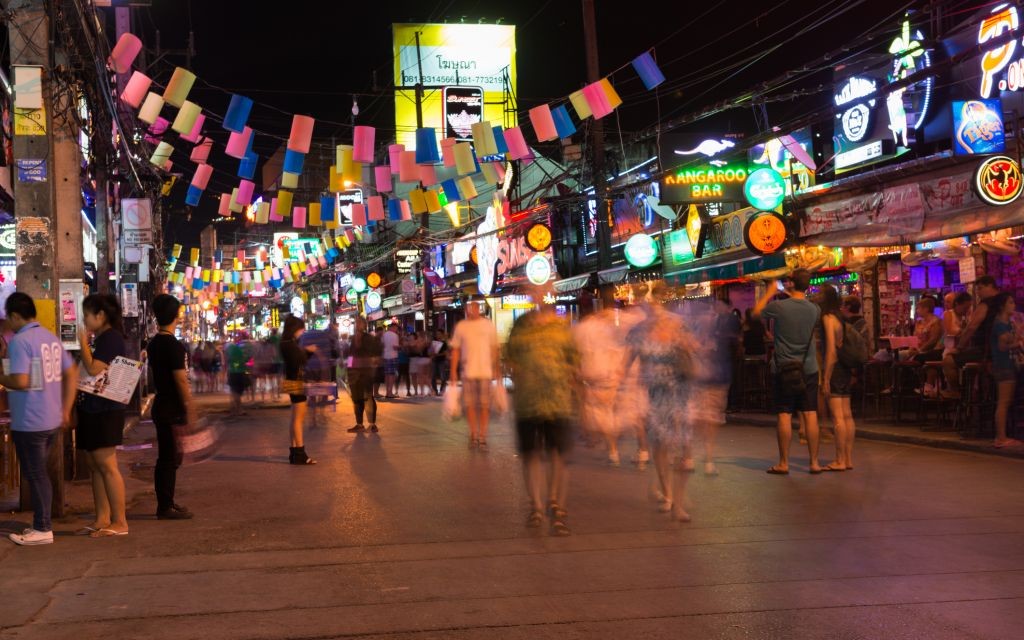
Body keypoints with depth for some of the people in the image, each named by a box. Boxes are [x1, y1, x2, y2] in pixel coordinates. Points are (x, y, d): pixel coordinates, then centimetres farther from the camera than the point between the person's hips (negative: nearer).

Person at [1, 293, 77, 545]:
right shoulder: (51, 338, 9)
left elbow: (21, 381, -25)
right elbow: (71, 375, 11)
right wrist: (66, 411, 15)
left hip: (29, 423, -8)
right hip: (52, 420, 8)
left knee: (35, 474, 2)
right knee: (39, 473, 18)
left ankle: (42, 529, 8)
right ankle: (41, 523, 24)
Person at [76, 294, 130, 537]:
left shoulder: (111, 338, -12)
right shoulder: (101, 339, 18)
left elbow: (94, 369, -21)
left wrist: (83, 343, -11)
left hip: (105, 411, -10)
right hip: (92, 409, 10)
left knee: (106, 465, -10)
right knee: (94, 466, 10)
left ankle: (120, 522, -7)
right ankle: (102, 519, 14)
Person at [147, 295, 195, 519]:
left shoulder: (154, 343, 11)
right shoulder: (173, 345, -17)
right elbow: (181, 380, -19)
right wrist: (189, 409, -13)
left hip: (161, 405, 9)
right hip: (172, 409, -9)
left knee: (166, 457, 15)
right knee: (170, 458, -4)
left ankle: (166, 503, 22)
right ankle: (166, 507, 0)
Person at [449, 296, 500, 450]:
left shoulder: (488, 325, 3)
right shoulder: (461, 326, 4)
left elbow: (494, 349, 6)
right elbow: (455, 350, 7)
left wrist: (497, 369, 4)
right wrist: (453, 372, 3)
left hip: (485, 371, -1)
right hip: (467, 372, 1)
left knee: (484, 405, 0)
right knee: (469, 405, 4)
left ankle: (482, 437, 4)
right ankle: (473, 435, 16)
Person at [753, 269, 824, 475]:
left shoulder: (779, 306, -13)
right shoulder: (814, 309, -2)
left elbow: (756, 312, 4)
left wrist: (769, 293, 16)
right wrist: (794, 296, 23)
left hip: (783, 368, -3)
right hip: (809, 368, 3)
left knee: (784, 415, 2)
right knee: (810, 414, 4)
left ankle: (783, 463, 6)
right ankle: (814, 462, 7)